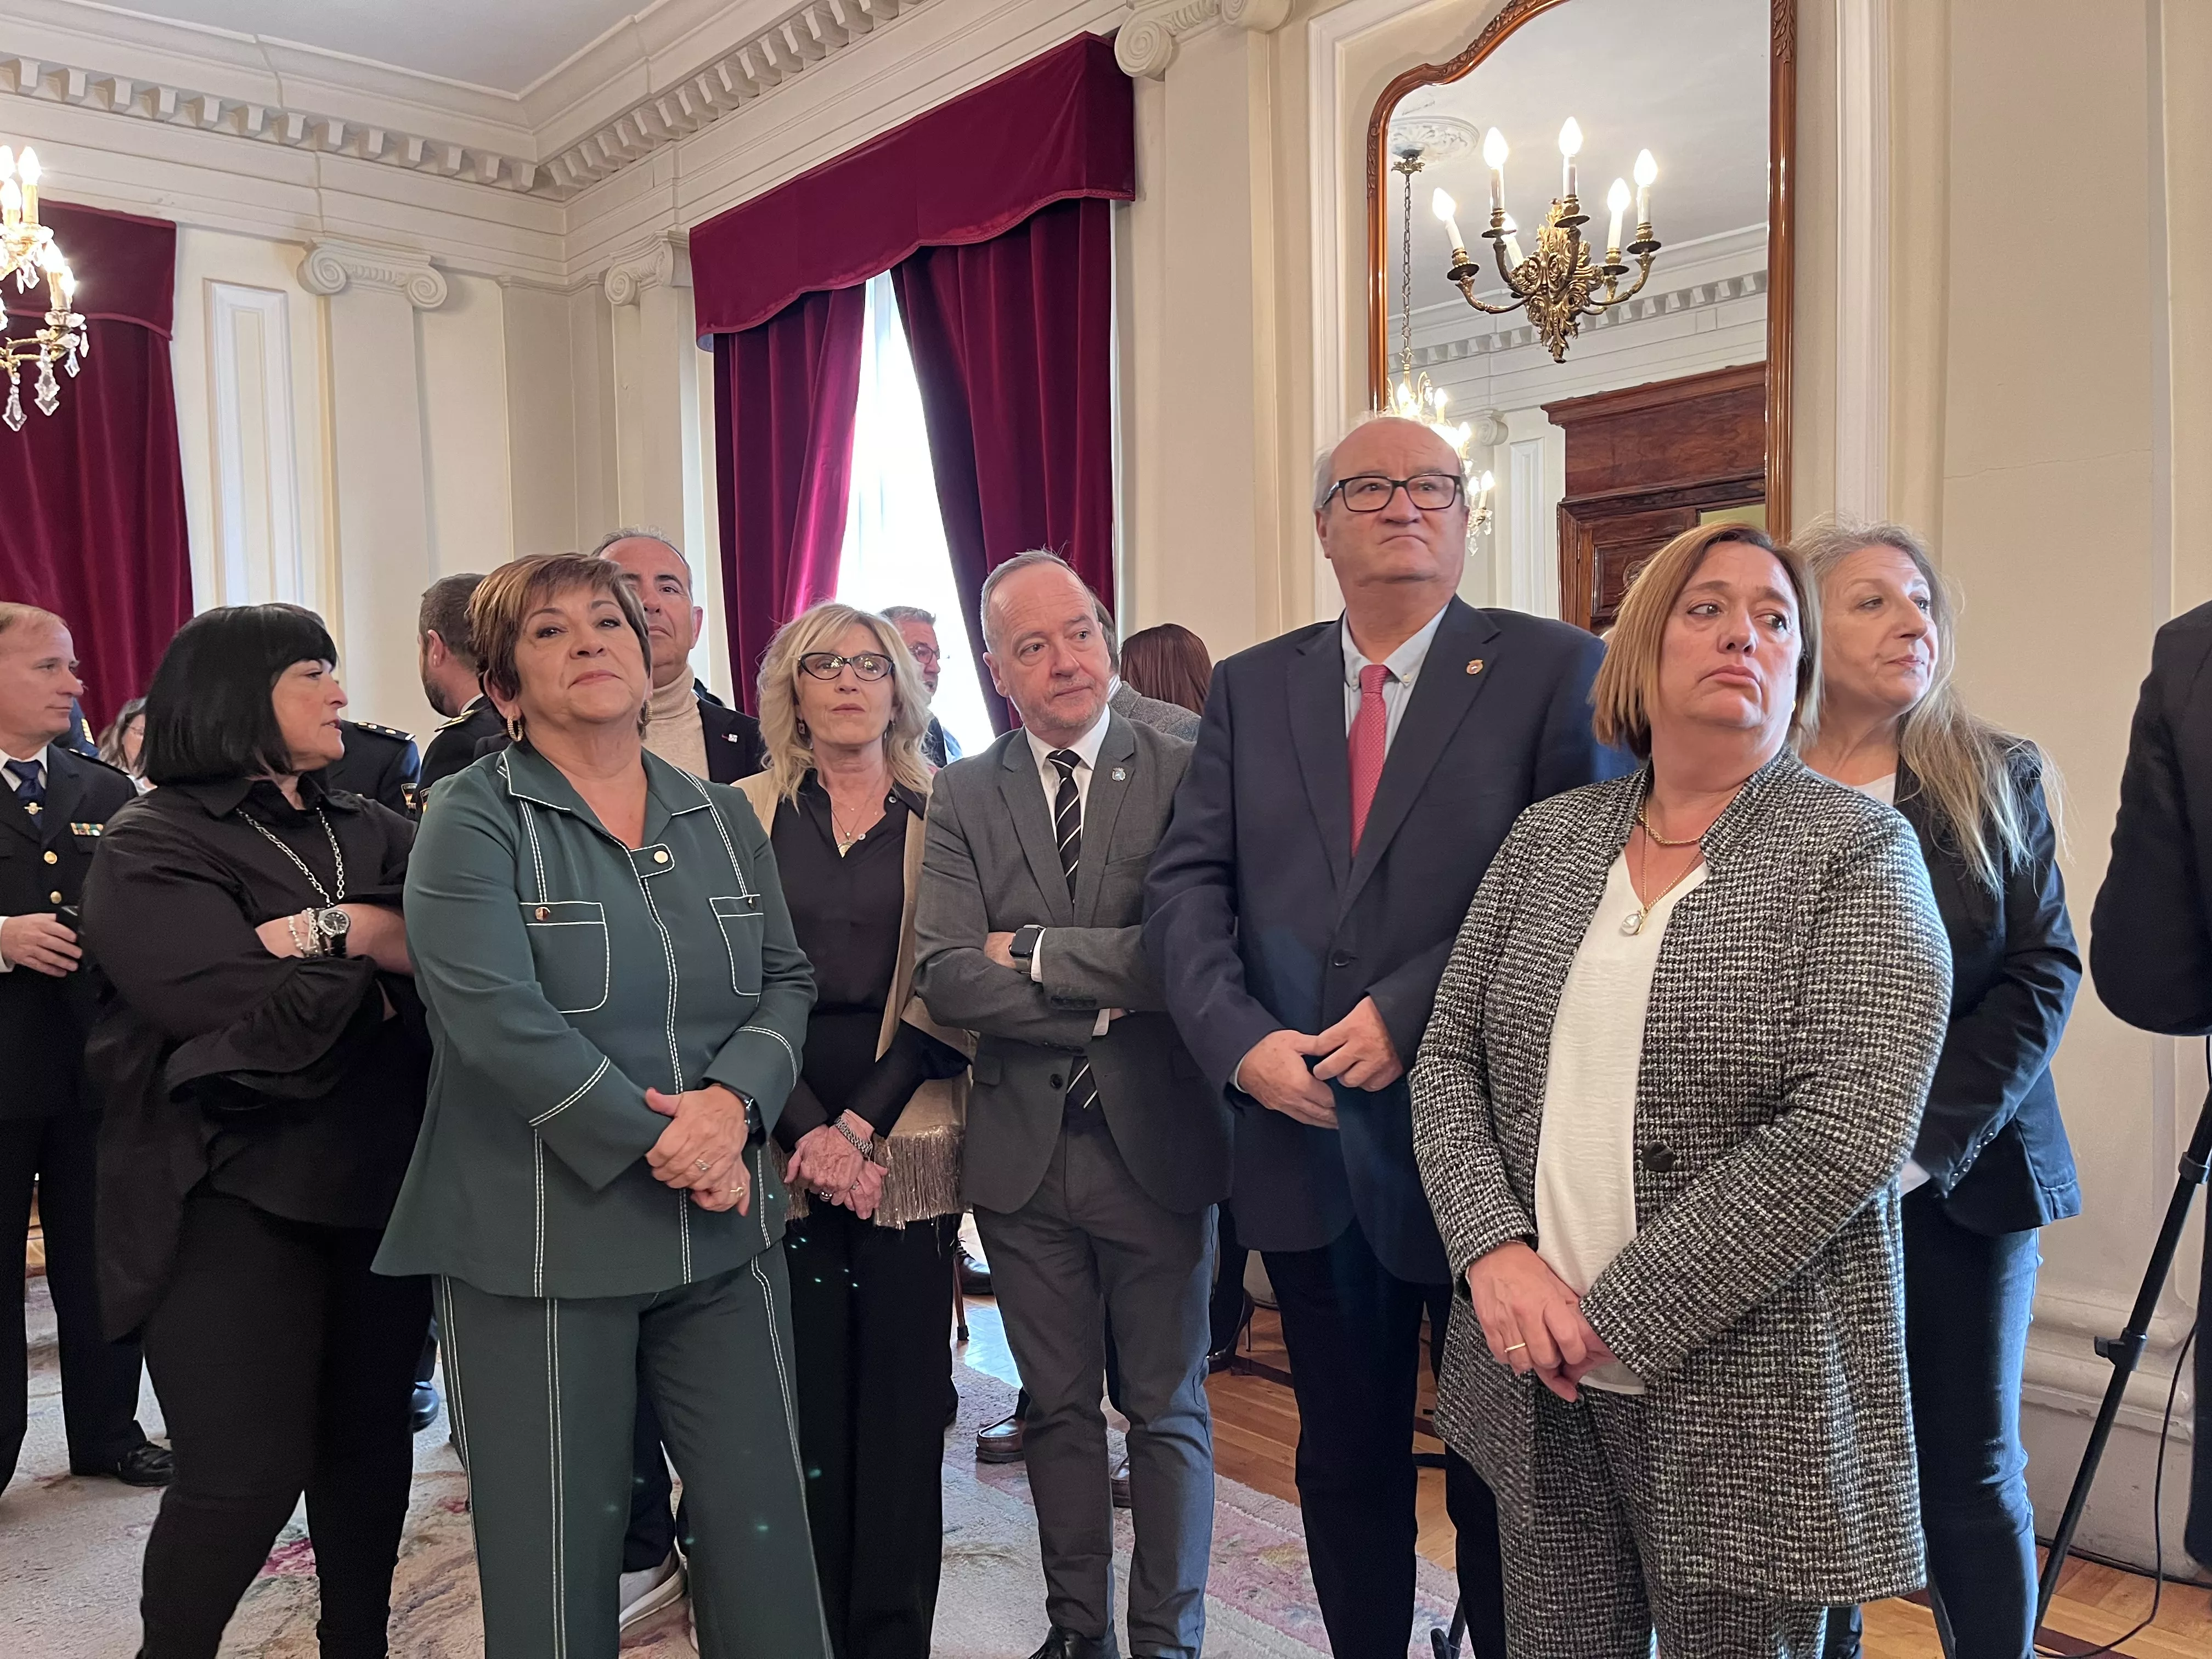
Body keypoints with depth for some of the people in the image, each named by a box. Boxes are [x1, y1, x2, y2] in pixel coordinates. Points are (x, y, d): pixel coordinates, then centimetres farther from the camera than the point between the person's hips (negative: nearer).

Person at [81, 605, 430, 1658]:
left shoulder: (372, 831, 12)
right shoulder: (152, 848, -6)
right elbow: (258, 1023, -20)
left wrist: (337, 933, -16)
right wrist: (371, 947, -6)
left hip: (382, 1184, 5)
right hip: (236, 1197, -5)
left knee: (371, 1444, 13)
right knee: (248, 1476, -2)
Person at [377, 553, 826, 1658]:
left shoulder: (721, 818, 10)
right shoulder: (473, 819, -6)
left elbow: (786, 982, 8)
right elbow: (496, 1014, -18)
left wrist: (735, 1099, -12)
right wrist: (659, 1139, -17)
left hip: (726, 1231, 4)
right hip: (543, 1238, -4)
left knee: (765, 1536, 10)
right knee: (556, 1558, 9)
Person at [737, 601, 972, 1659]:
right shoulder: (749, 812, 7)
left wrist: (864, 1125, -9)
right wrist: (809, 1131, -9)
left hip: (906, 1142, 0)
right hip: (784, 1138, 0)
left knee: (902, 1393, 2)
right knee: (802, 1392, 2)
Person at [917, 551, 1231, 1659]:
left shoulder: (1184, 774, -6)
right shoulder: (962, 798, 0)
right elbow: (946, 982, -10)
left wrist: (1036, 954, -15)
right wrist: (1108, 998, -16)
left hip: (1156, 1142, -2)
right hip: (1024, 1151, 2)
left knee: (1167, 1411, 13)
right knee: (1058, 1408, 18)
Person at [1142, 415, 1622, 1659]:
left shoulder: (1553, 670, -4)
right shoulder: (1251, 687, 8)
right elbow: (1187, 883, 2)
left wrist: (1411, 1012, -19)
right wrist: (1240, 1036, -13)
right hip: (1306, 1141, 4)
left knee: (1502, 1478, 14)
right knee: (1345, 1466, 20)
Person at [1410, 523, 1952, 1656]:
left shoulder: (1857, 852, -7)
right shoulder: (1546, 839, 5)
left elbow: (1845, 1132, -17)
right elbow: (1449, 1059, 5)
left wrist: (1615, 1315, -16)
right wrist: (1497, 1255, -11)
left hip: (1745, 1400, -3)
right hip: (1538, 1382, 4)